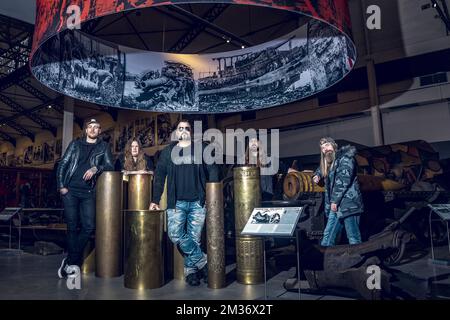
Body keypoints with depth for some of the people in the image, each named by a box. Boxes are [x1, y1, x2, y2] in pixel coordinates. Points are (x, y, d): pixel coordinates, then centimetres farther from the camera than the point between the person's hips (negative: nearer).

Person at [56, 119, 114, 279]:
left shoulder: (103, 147, 10)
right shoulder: (76, 144, 12)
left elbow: (110, 166, 1)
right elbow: (62, 164, 8)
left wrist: (96, 168, -17)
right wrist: (61, 185, -2)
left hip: (88, 192, 0)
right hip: (70, 190, 0)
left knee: (88, 227, -6)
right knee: (72, 226, 3)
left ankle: (70, 261, 10)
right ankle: (73, 262, 15)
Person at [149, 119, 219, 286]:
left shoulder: (202, 149, 9)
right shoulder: (168, 151, 12)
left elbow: (212, 171, 6)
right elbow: (159, 176, 10)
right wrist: (155, 200, 3)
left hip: (198, 202, -1)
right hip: (176, 202, 1)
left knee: (194, 237, 1)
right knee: (175, 234, -13)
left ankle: (191, 270, 17)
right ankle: (203, 261, 2)